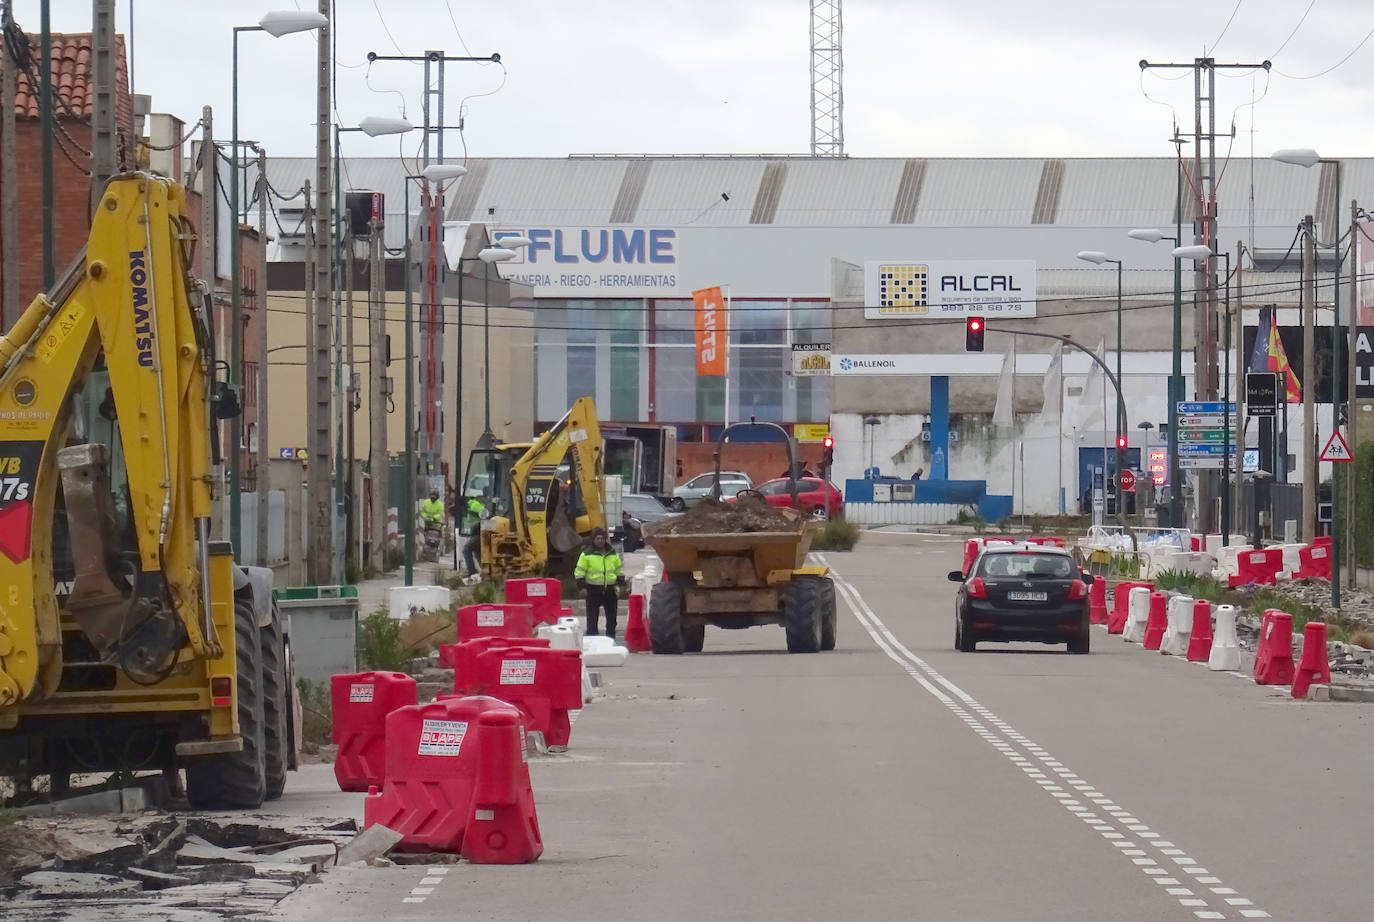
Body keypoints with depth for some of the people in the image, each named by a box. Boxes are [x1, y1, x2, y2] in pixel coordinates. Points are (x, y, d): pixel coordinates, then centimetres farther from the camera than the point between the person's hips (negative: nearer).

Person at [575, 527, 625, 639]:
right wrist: (582, 586, -9)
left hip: (610, 590, 3)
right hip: (594, 590, -3)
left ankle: (611, 638, 18)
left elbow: (619, 570, 19)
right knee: (592, 618, -1)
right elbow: (579, 572, -2)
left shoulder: (613, 554, 10)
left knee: (611, 618, 9)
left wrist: (620, 583, 13)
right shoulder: (587, 554, -2)